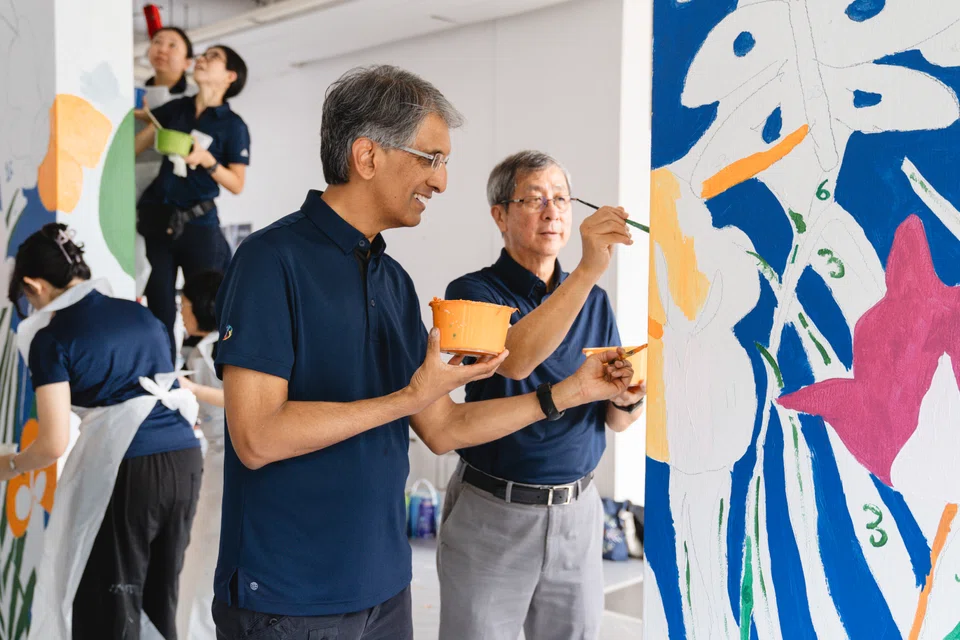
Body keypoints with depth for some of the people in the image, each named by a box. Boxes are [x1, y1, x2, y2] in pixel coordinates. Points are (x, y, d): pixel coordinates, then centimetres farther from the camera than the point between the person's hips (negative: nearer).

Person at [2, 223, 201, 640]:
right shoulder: (140, 314, 15)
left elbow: (54, 444, -7)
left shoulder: (52, 338, -3)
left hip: (127, 469, -6)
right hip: (184, 459, 7)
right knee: (159, 598, 18)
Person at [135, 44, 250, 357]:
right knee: (160, 312, 3)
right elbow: (134, 146, 11)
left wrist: (206, 160, -17)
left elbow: (237, 184, -4)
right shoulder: (175, 108, 11)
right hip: (157, 220, 4)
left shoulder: (233, 126, -2)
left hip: (199, 225, -4)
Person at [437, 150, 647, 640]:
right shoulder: (473, 291, -7)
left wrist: (627, 400, -14)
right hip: (491, 513, -4)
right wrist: (588, 270, -36)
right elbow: (515, 360, -29)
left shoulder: (595, 301, 7)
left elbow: (615, 421, 9)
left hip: (577, 510, 4)